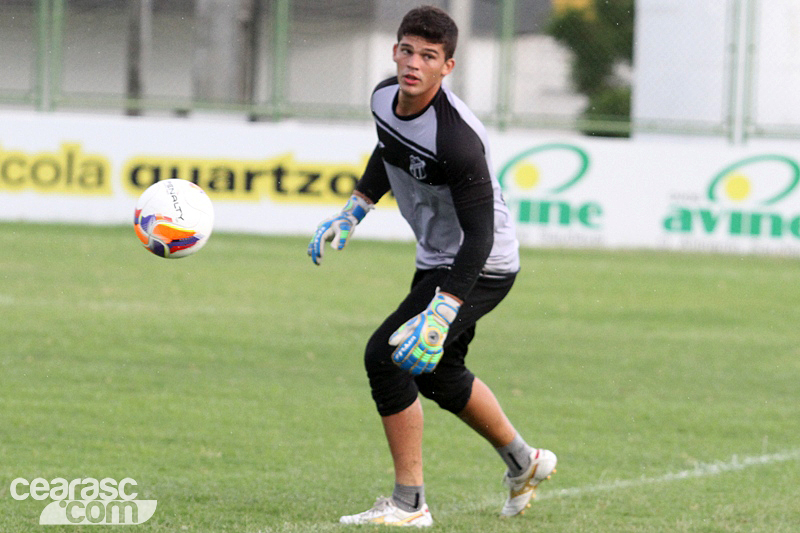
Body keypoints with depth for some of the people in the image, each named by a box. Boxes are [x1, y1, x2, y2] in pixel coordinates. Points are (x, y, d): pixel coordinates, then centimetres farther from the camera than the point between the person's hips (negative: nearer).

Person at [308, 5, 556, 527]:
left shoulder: (457, 137, -33)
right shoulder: (385, 97, -7)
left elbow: (480, 235, -33)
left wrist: (440, 315, -40)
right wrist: (351, 214, 16)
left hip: (481, 268, -10)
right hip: (435, 259, 10)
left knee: (386, 356, -19)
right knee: (438, 374, 24)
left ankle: (409, 504, -10)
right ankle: (525, 463, 46)